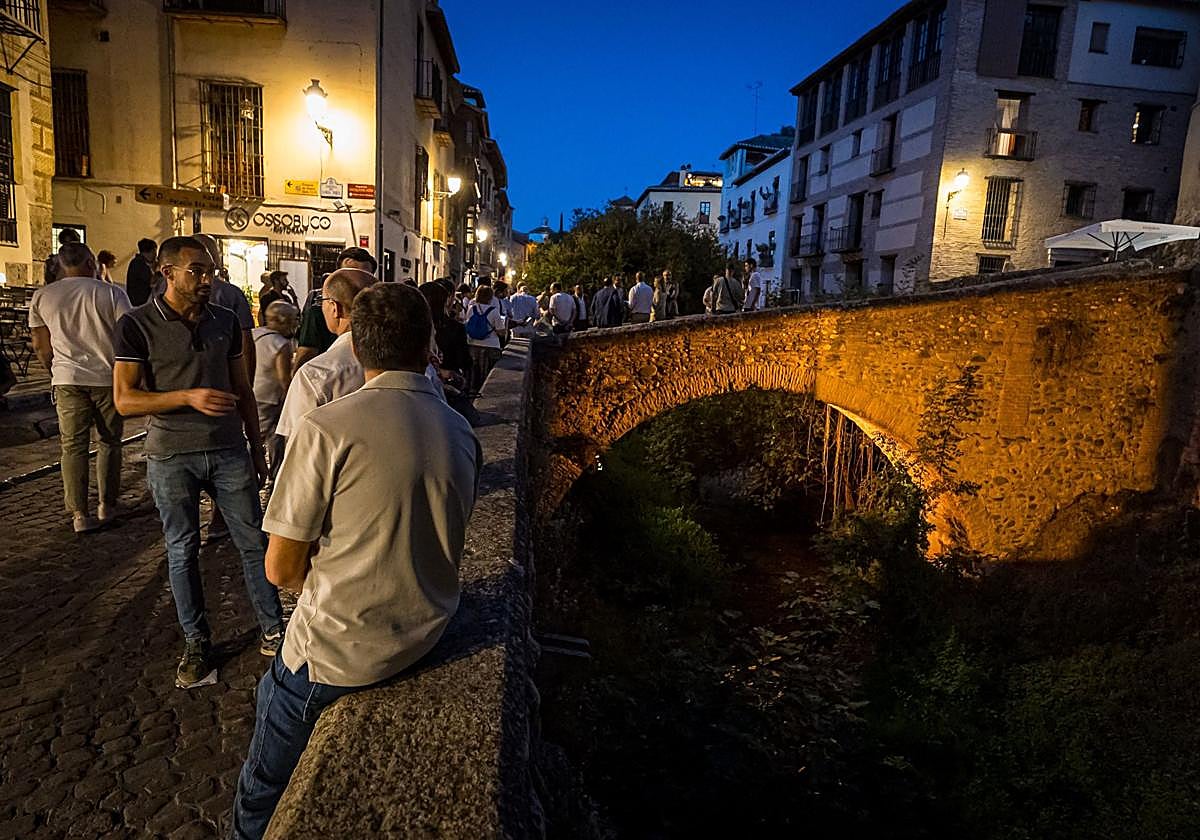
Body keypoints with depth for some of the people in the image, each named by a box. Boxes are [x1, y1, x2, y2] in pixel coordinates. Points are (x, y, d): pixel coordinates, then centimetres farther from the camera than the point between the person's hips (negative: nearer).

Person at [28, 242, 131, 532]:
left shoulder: (42, 297, 6)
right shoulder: (111, 293, -4)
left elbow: (40, 345, 10)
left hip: (67, 379, 2)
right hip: (108, 378, -2)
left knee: (73, 446, 6)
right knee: (110, 442, 11)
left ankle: (79, 514, 3)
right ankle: (107, 506, 15)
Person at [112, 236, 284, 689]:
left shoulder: (226, 321, 6)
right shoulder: (136, 325, -6)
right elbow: (125, 400, -10)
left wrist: (256, 448, 12)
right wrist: (189, 397, -24)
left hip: (229, 451, 3)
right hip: (171, 457, -2)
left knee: (254, 542, 5)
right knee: (182, 552, 8)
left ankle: (273, 630, 18)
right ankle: (196, 643, 22)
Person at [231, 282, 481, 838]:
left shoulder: (328, 428, -20)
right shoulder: (462, 434, -1)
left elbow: (282, 569, -14)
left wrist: (320, 584, 8)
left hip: (339, 652, -6)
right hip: (427, 637, 6)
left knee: (265, 795, 19)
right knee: (274, 689, 30)